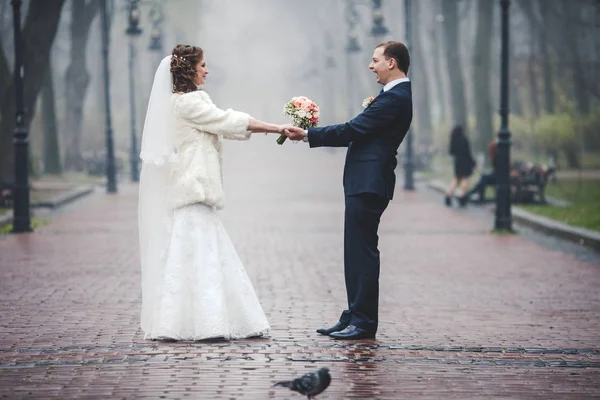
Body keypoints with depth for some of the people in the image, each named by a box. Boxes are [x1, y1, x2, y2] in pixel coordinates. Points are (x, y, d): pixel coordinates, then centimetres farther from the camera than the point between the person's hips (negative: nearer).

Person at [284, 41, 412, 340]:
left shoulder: (394, 98, -16)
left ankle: (363, 322, -1)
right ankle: (354, 317, 18)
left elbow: (353, 130, -18)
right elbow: (361, 133, 18)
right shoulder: (399, 95, 17)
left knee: (362, 252, -6)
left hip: (368, 184, -11)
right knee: (357, 253, 13)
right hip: (366, 183, 11)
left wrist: (307, 135, -11)